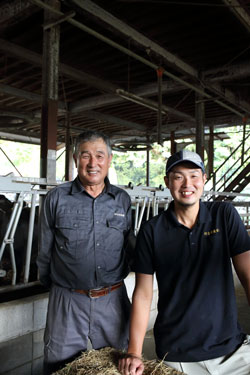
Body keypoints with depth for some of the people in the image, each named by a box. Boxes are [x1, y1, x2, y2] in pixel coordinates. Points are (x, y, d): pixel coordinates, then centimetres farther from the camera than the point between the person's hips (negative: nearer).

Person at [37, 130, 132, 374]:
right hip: (67, 301, -2)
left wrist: (116, 281, 10)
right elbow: (45, 251, 3)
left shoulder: (122, 200, 1)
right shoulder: (56, 198, -5)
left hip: (113, 300, 2)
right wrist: (53, 284, 9)